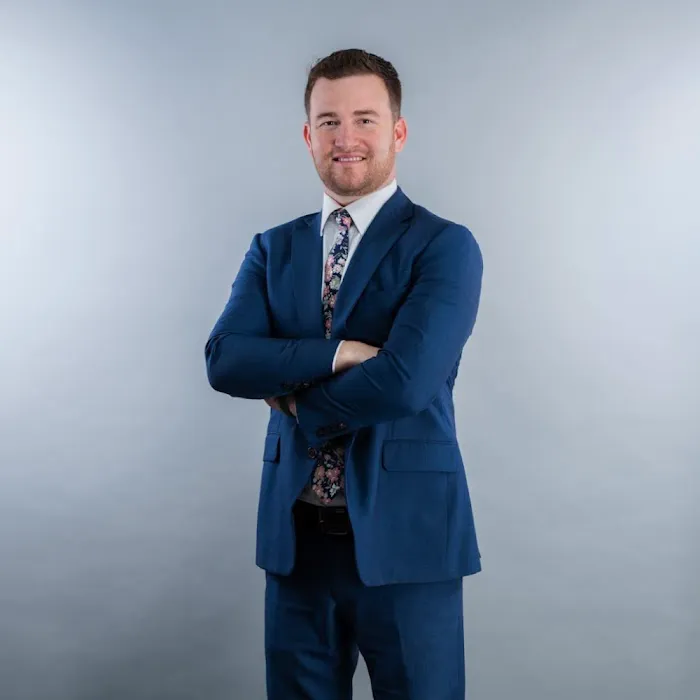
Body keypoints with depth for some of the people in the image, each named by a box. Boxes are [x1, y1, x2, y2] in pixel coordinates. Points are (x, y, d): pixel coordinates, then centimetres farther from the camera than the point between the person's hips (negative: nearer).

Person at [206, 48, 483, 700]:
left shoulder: (445, 246, -6)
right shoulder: (274, 249, 9)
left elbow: (404, 379, -20)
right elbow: (223, 360, -6)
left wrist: (296, 404, -7)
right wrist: (336, 353, -18)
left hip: (405, 534, -4)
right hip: (295, 535, 4)